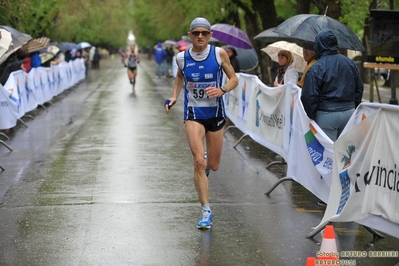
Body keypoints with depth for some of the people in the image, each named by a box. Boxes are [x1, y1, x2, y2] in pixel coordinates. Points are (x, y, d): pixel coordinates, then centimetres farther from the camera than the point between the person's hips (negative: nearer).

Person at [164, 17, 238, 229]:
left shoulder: (219, 54, -7)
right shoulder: (182, 58, -3)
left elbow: (234, 79, 0)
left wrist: (222, 90, -19)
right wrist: (174, 96, 4)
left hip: (216, 114, 1)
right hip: (193, 114, -1)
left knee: (213, 166, 11)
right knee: (198, 162, -16)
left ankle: (205, 163, 52)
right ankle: (206, 212, -7)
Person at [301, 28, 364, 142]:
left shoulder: (315, 69, -12)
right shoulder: (349, 63, 6)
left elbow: (309, 97, -14)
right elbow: (359, 89, 14)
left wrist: (310, 117, -2)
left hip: (327, 115, -5)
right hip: (349, 112, 5)